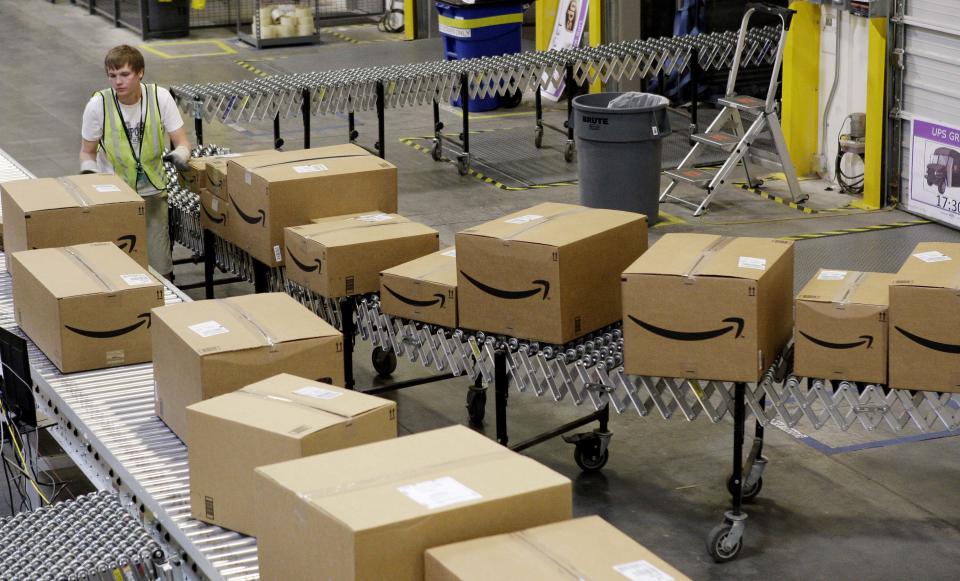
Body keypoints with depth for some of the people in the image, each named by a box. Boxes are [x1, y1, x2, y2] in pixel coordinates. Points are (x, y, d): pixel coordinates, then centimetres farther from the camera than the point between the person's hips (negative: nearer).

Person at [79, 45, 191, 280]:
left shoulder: (160, 97, -9)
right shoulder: (98, 105, -10)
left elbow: (182, 142, -5)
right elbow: (87, 152, 2)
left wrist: (179, 155, -27)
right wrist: (89, 174, -18)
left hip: (152, 191, 1)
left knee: (160, 270, -4)